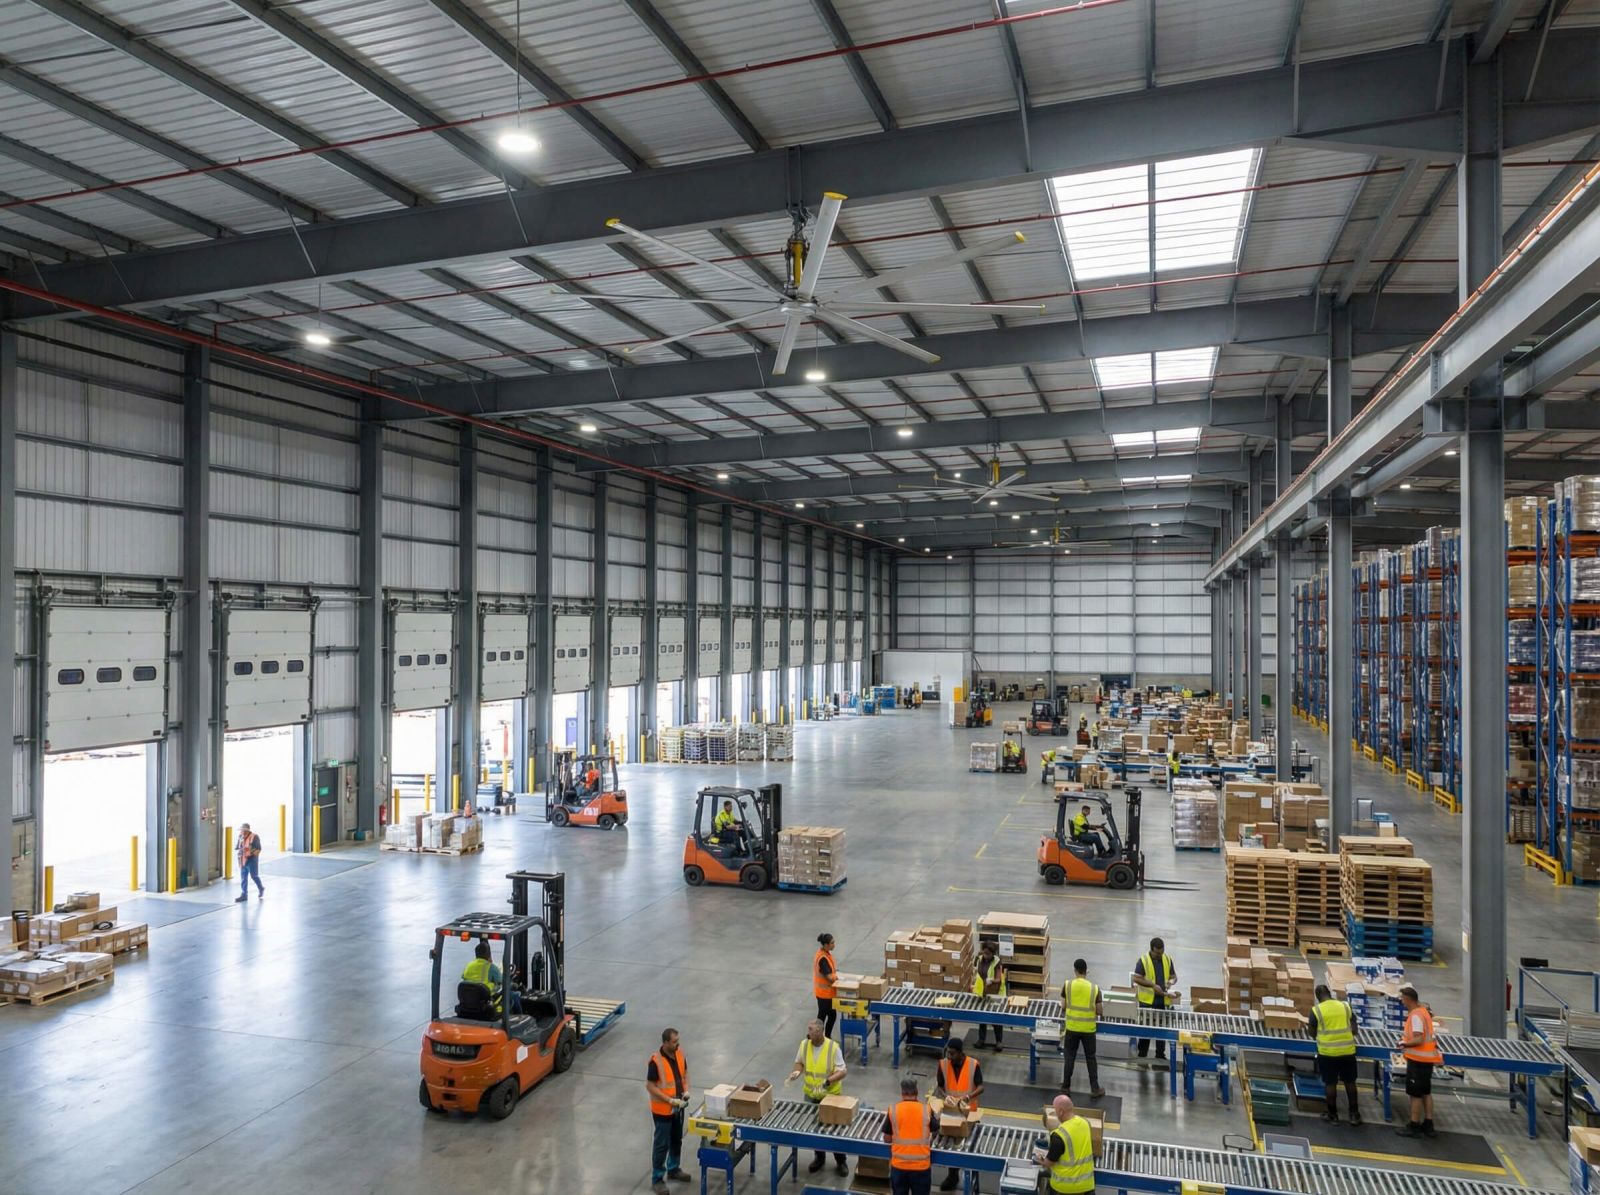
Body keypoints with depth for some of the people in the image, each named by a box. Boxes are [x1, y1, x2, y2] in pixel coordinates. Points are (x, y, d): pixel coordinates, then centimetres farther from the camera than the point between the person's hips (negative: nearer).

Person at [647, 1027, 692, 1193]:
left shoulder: (679, 1053, -5)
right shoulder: (656, 1061, -26)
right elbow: (650, 1086, -22)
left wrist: (686, 1090, -6)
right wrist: (670, 1100, -24)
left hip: (678, 1107, 7)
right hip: (663, 1109, -7)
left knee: (677, 1140, 21)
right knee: (661, 1144, 4)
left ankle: (673, 1169, 40)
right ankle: (657, 1179, 19)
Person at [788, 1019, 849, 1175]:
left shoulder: (833, 1047, -21)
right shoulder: (804, 1044, -9)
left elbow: (842, 1072, -18)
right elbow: (799, 1062, 8)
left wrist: (828, 1081, -32)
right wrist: (797, 1072, -13)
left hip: (831, 1096, -4)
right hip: (811, 1095, 4)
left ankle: (841, 1161, 24)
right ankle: (819, 1157, 35)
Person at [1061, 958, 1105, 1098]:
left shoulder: (1067, 985, -9)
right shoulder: (1094, 987, -10)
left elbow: (1063, 1006, -2)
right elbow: (1100, 1011, -5)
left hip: (1071, 1027, 0)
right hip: (1088, 1029, 0)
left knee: (1069, 1057, 13)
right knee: (1091, 1058, 13)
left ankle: (1065, 1086, 21)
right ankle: (1095, 1089, 19)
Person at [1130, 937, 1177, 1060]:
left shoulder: (1167, 960, 3)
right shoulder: (1143, 960, -12)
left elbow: (1174, 975, 13)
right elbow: (1136, 978, -13)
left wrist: (1171, 981, -10)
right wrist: (1152, 985, -21)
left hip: (1163, 1001, 4)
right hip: (1147, 1000, -4)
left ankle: (1160, 1054, 23)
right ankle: (1142, 1054, 18)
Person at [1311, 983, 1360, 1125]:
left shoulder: (1316, 1010, -7)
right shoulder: (1346, 1006, 0)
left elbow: (1313, 1032, 3)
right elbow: (1354, 1029, 4)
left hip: (1327, 1052, -3)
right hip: (1347, 1050, 3)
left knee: (1330, 1083, 9)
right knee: (1350, 1082, 16)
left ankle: (1333, 1115, 18)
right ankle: (1354, 1114, 25)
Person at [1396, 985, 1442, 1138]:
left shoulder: (1415, 1016, -22)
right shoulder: (1422, 1010, 8)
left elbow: (1419, 1039, -27)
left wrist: (1405, 1043, -13)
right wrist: (1407, 1037, 8)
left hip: (1418, 1060, -9)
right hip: (1426, 1059, 9)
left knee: (1415, 1094, 1)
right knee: (1426, 1092, 16)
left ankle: (1414, 1126, 9)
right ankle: (1428, 1125, 23)